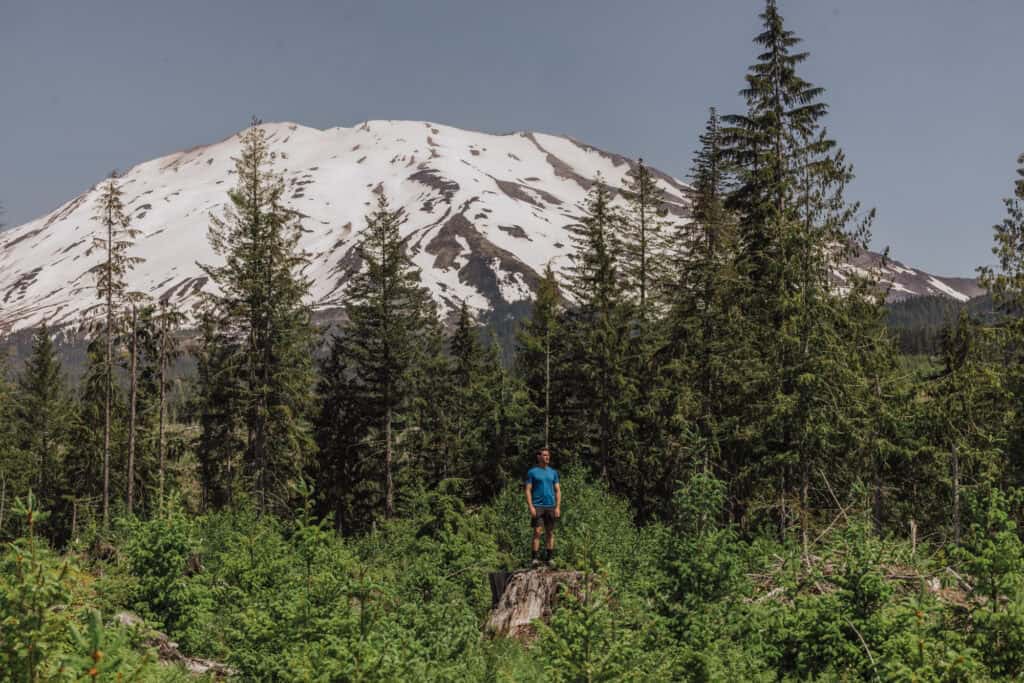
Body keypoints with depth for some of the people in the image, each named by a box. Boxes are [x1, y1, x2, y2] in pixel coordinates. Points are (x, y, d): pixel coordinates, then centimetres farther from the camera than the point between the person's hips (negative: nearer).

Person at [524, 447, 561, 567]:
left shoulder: (553, 472, 13)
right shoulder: (532, 472, 3)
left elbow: (558, 490, 11)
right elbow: (528, 490, -1)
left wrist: (558, 507, 1)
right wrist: (531, 507, -11)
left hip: (551, 506, 3)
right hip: (537, 506, -3)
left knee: (550, 532, 4)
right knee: (537, 532, -9)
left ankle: (549, 557, 9)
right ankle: (535, 558, -9)